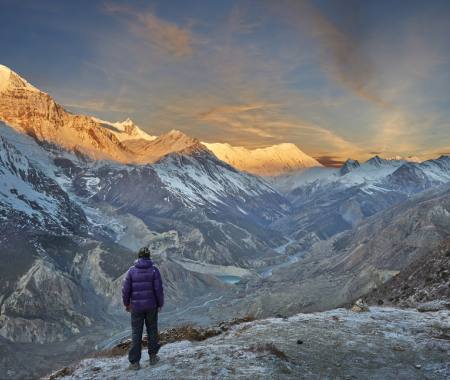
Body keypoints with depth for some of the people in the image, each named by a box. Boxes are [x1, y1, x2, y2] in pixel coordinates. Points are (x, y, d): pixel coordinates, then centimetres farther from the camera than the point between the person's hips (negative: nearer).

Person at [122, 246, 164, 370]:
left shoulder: (132, 270, -7)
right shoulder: (154, 270, -9)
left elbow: (126, 289, -5)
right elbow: (159, 289, -11)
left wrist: (126, 303, 10)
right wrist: (160, 304, 2)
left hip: (136, 306, 0)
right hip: (151, 306, 0)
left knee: (136, 333, 8)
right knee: (152, 330, 16)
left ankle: (135, 362, 10)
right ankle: (153, 357, 26)